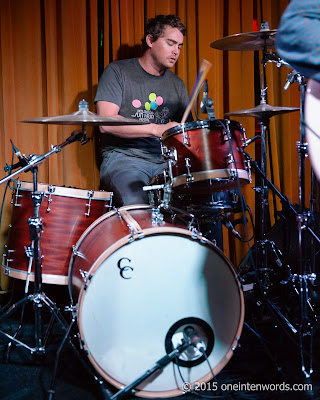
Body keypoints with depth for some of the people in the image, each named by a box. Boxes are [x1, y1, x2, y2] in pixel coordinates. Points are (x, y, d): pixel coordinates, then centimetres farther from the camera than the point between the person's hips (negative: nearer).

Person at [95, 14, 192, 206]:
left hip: (165, 162, 5)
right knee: (136, 205, -34)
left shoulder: (177, 85, 17)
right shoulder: (118, 72, 0)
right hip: (122, 157, -5)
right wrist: (156, 129, -19)